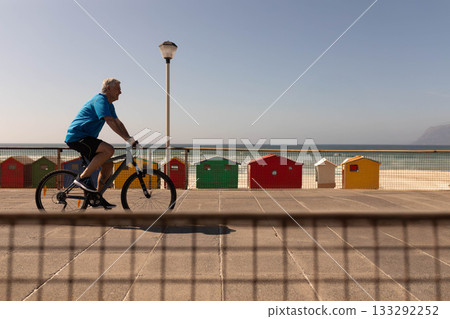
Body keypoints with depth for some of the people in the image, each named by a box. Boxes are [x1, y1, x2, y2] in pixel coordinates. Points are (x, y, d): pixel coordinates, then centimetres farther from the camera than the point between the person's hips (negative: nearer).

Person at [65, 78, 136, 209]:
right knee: (109, 150, -28)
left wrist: (131, 139, 3)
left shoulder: (109, 104, 16)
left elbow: (118, 123, 15)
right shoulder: (100, 100, -15)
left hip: (85, 138, 10)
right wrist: (128, 139, -31)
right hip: (76, 137, -10)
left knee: (108, 164, 4)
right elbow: (110, 122, -27)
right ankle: (83, 177, -17)